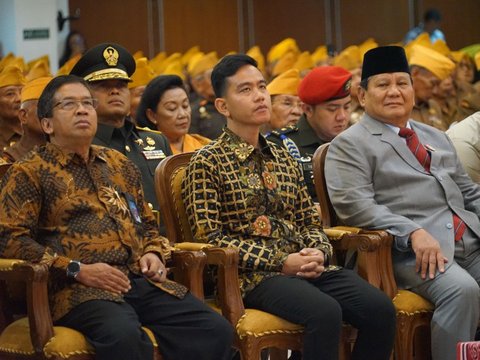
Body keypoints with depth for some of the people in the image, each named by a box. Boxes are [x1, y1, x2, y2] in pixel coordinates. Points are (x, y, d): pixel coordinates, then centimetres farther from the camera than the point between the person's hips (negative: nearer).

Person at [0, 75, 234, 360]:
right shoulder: (29, 173, 6)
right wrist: (78, 270, -13)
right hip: (80, 291, -6)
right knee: (124, 336, -39)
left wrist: (155, 253, 11)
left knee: (215, 331, -19)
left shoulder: (119, 164, 25)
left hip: (141, 280, 6)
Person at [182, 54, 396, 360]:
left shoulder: (284, 159, 21)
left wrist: (318, 253, -3)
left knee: (380, 308, -21)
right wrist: (280, 262, -12)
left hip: (306, 265, 6)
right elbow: (210, 237, -6)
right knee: (325, 312, -35)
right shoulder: (207, 163, 1)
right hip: (255, 276, -6)